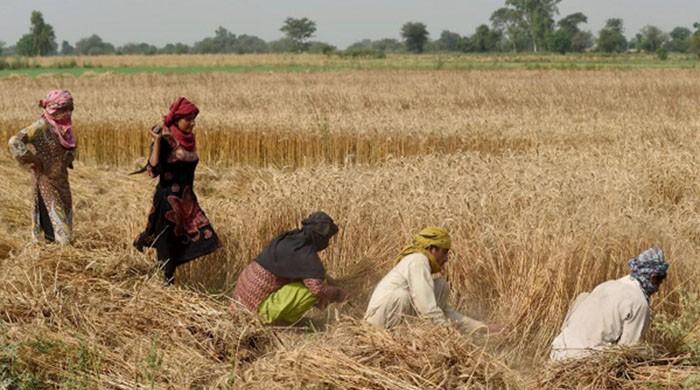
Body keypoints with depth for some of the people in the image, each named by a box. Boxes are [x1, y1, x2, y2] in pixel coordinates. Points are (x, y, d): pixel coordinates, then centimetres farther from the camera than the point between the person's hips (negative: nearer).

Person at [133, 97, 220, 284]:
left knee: (204, 238, 1)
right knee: (167, 245, 2)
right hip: (168, 200, -7)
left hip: (187, 199, 7)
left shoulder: (189, 139, 7)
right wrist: (157, 141, -27)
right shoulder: (165, 141, -14)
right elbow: (153, 170, -23)